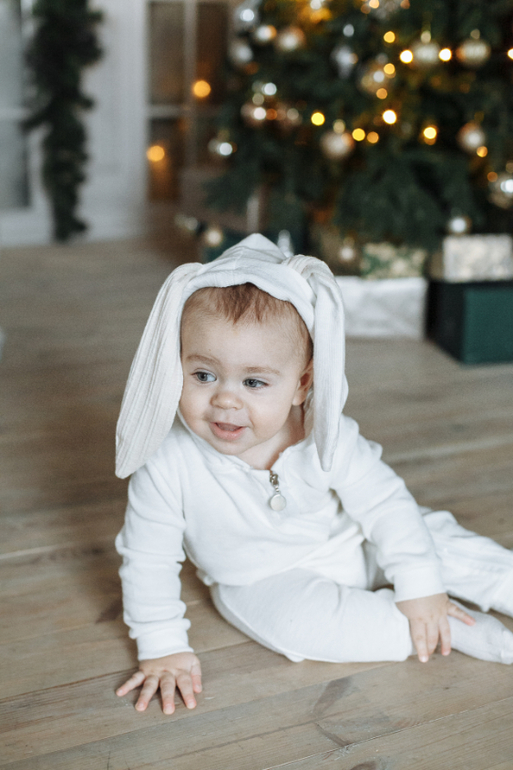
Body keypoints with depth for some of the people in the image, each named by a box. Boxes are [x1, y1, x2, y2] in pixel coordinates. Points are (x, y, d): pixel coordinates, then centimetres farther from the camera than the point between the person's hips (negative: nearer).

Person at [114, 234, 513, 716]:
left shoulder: (325, 440, -24)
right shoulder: (168, 462, -28)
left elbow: (386, 504, -12)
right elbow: (148, 556, -17)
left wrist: (420, 587, -12)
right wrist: (162, 648, -15)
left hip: (350, 547, 2)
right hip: (262, 581, -2)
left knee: (436, 539, -8)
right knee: (296, 621, -30)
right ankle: (461, 631, -21)